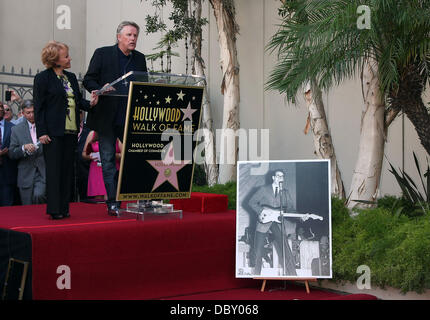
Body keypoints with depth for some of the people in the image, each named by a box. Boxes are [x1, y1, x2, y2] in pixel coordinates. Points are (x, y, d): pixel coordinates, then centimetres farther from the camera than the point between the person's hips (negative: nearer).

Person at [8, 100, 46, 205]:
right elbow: (11, 154, 2)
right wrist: (24, 148, -15)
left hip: (43, 173, -1)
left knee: (38, 195, -25)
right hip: (26, 175, 2)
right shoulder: (17, 129, 7)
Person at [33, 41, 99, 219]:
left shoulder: (71, 77, 17)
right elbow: (38, 107, -6)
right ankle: (54, 209, 1)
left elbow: (78, 101, 20)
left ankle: (64, 208, 14)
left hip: (71, 131, 7)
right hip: (53, 132, -6)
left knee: (68, 170, 7)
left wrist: (90, 103, -3)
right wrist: (42, 132, -13)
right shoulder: (42, 78, -3)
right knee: (54, 170, -4)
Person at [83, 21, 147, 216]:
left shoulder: (140, 58, 12)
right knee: (108, 159, 1)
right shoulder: (102, 54, 1)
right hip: (107, 117, -3)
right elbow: (88, 80, -1)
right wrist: (101, 90, -21)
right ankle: (113, 203, 7)